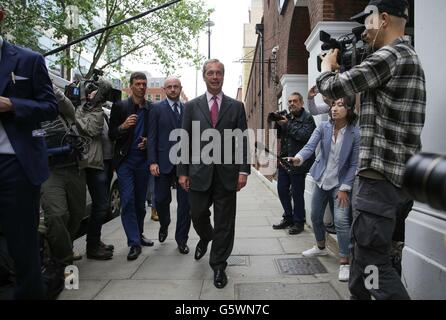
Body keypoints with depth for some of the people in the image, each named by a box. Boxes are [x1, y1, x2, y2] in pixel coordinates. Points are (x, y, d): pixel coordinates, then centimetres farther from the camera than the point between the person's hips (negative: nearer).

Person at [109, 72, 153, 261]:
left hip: (143, 161, 3)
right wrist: (123, 126, -20)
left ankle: (139, 235, 27)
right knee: (128, 201, -7)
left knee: (140, 201, 12)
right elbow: (111, 135, -1)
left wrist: (148, 141, -5)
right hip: (125, 160, -3)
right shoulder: (120, 107, 0)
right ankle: (134, 243, -2)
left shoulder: (152, 109, 6)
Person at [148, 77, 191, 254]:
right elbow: (152, 137, -1)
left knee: (185, 202, 3)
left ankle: (181, 239, 16)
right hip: (164, 162, -1)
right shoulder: (157, 108, 4)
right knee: (162, 199, 5)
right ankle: (164, 226, 36)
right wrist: (152, 161, -9)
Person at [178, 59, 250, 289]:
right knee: (197, 214, 10)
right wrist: (182, 172, 0)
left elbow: (243, 140, 2)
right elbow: (185, 141, 5)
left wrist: (243, 171, -6)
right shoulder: (192, 106, 7)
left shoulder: (236, 106, 6)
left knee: (224, 223, 5)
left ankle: (218, 266, 22)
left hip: (227, 174, 0)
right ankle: (205, 238, 45)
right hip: (200, 172, 1)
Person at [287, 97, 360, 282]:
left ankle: (344, 262, 0)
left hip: (341, 183, -4)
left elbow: (354, 164, -11)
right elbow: (310, 146, -20)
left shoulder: (355, 133, -15)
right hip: (321, 180, 4)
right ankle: (320, 247, 41)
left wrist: (345, 188, -15)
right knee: (315, 217, 16)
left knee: (341, 220, -16)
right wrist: (298, 158, -41)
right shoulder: (323, 127, -8)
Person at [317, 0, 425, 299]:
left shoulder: (388, 56, -13)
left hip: (381, 175, -11)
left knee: (373, 260, -6)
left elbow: (333, 87, -13)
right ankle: (357, 296, 36)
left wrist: (327, 65, 8)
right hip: (399, 174, 11)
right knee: (362, 247, 21)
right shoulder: (408, 56, 20)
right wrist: (345, 65, 14)